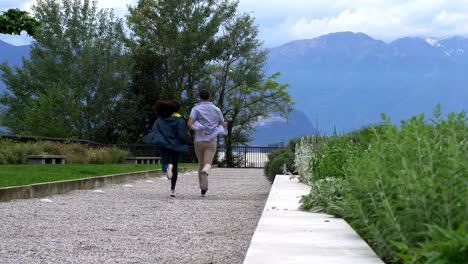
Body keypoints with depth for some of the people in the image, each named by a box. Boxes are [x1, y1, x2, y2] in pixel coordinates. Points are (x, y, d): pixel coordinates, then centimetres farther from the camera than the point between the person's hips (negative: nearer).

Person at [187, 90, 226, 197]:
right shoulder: (216, 109, 6)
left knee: (201, 164, 16)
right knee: (207, 165, -8)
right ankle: (205, 171, -45)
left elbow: (189, 124, -15)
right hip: (212, 140, 0)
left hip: (199, 140, 0)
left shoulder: (196, 109, -2)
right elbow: (223, 125, 10)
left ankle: (203, 188, 15)